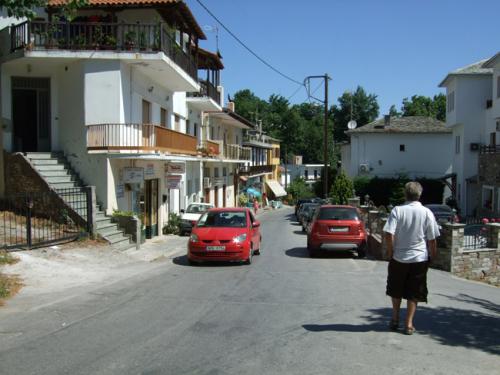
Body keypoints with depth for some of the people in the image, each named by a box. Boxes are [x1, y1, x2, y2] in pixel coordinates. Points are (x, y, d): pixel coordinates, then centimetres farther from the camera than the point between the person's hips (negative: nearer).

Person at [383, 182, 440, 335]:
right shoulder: (426, 212, -5)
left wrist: (390, 251, -3)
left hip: (398, 257, 0)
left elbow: (389, 234, -16)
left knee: (396, 291, 18)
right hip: (419, 258, 0)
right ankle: (409, 324, 11)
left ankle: (395, 319, 26)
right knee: (414, 293, 10)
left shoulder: (397, 210, -8)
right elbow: (432, 239, -3)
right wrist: (432, 255, 10)